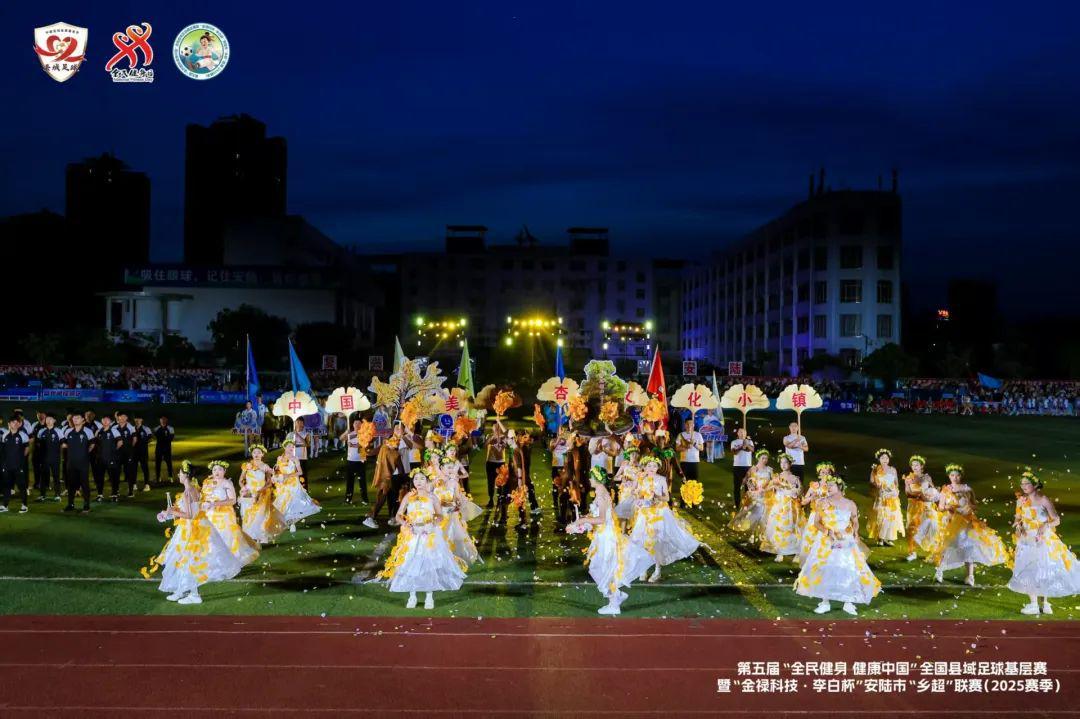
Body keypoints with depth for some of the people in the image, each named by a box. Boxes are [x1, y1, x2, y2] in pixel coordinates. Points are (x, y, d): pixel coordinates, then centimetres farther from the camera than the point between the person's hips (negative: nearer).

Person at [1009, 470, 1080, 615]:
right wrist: (1017, 525, -11)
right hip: (1027, 541, 4)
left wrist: (1046, 525, -28)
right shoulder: (1021, 501, 1)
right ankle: (1033, 605, 11)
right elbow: (1018, 519, 10)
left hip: (1044, 541, -4)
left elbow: (1056, 520, -9)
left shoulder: (1044, 500, -11)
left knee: (1045, 571, 3)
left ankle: (1045, 603, 18)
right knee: (1029, 572, 2)